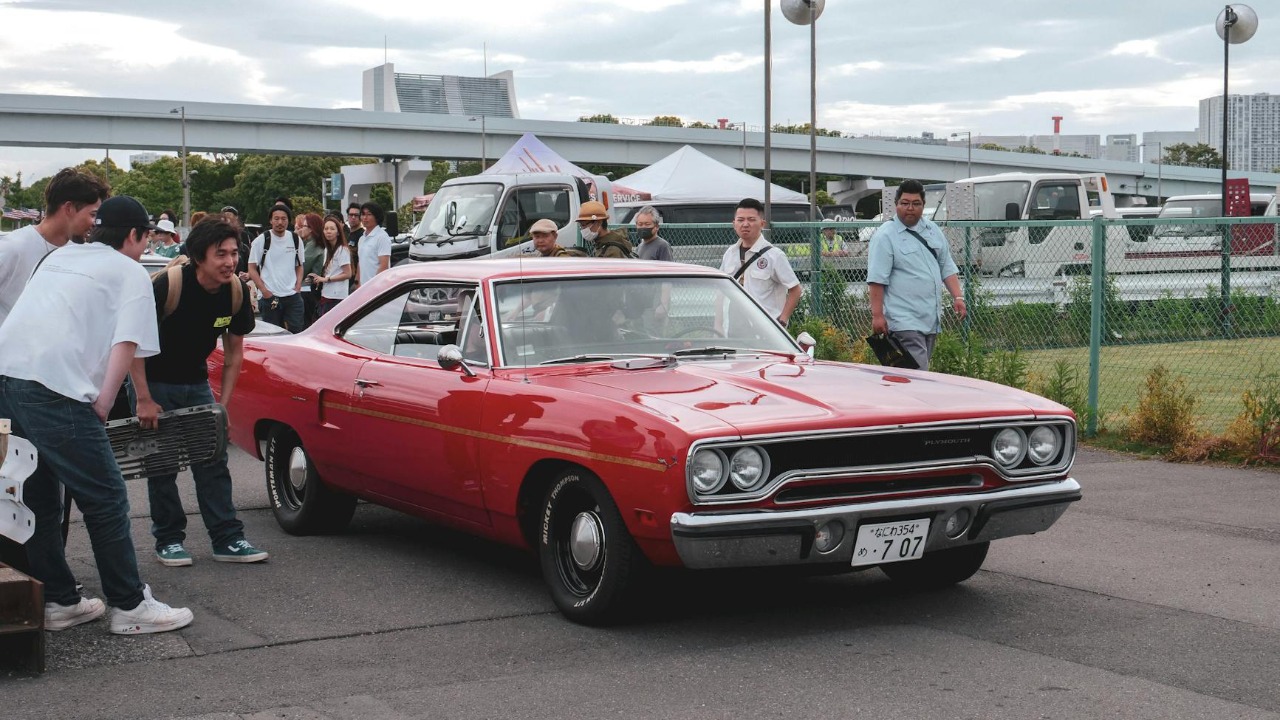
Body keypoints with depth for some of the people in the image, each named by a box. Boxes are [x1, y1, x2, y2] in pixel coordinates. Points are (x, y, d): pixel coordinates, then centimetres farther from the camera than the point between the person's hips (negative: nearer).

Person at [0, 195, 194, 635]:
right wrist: (101, 405, -4)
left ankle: (58, 601, 24)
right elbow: (126, 344, -4)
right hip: (54, 387, -7)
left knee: (38, 499, 17)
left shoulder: (59, 257, 29)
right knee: (106, 500, 2)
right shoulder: (131, 274, 9)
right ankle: (129, 606, 7)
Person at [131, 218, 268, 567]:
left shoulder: (237, 291, -11)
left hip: (196, 383, 5)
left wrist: (223, 404, -1)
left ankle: (227, 539, 3)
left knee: (213, 460, 0)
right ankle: (168, 540, 8)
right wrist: (144, 400, -22)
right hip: (155, 381, -4)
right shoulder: (168, 284, -27)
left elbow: (234, 349, 2)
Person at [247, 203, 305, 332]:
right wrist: (265, 291, -11)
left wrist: (298, 286, 2)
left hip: (293, 296, 3)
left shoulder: (295, 240, 8)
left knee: (296, 332, -2)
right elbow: (252, 269, -2)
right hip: (270, 297, -3)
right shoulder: (261, 241, -3)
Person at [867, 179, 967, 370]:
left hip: (931, 319, 8)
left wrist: (957, 297, 9)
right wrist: (877, 315, -18)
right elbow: (876, 280, -12)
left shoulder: (933, 230, 15)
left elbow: (947, 267, 20)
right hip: (905, 321, -8)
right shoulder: (885, 236, -7)